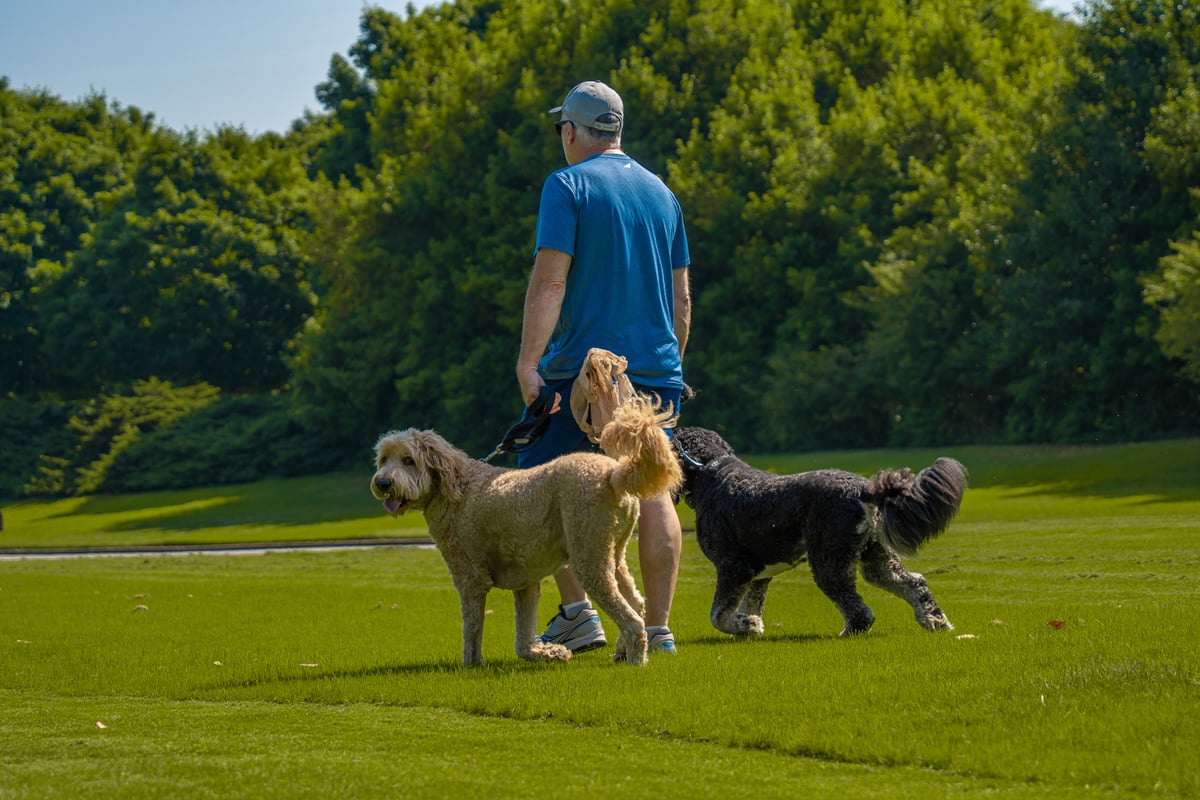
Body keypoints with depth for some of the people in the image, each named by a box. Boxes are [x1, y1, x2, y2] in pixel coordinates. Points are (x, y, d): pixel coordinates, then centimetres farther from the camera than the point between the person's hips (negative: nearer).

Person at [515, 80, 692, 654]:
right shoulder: (661, 192, 14)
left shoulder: (568, 186, -6)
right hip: (655, 369, 6)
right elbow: (680, 297, 17)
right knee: (652, 490, 4)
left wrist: (528, 362, -16)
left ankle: (577, 611, -3)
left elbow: (549, 281, -15)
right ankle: (657, 628, 3)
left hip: (583, 369, -6)